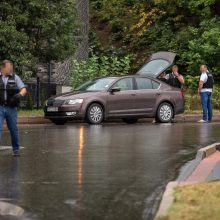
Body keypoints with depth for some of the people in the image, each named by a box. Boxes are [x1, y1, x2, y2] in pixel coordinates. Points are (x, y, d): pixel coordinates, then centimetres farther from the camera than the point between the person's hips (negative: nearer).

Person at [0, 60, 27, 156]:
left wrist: (19, 95, -20)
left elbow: (24, 90, 0)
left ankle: (16, 149, 21)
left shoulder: (15, 78, 5)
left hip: (11, 108, 1)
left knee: (14, 129, 7)